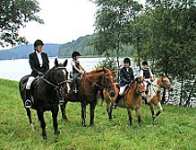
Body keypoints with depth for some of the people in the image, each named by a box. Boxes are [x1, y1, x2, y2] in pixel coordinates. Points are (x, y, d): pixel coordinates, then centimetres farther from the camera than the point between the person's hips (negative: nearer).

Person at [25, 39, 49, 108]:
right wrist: (39, 72, -20)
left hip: (44, 73, 3)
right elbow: (32, 67, -7)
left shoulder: (45, 55, 9)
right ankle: (28, 100, -18)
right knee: (28, 84, -28)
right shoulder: (32, 55, 0)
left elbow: (47, 66, 7)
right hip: (35, 73, -2)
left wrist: (45, 73, -9)